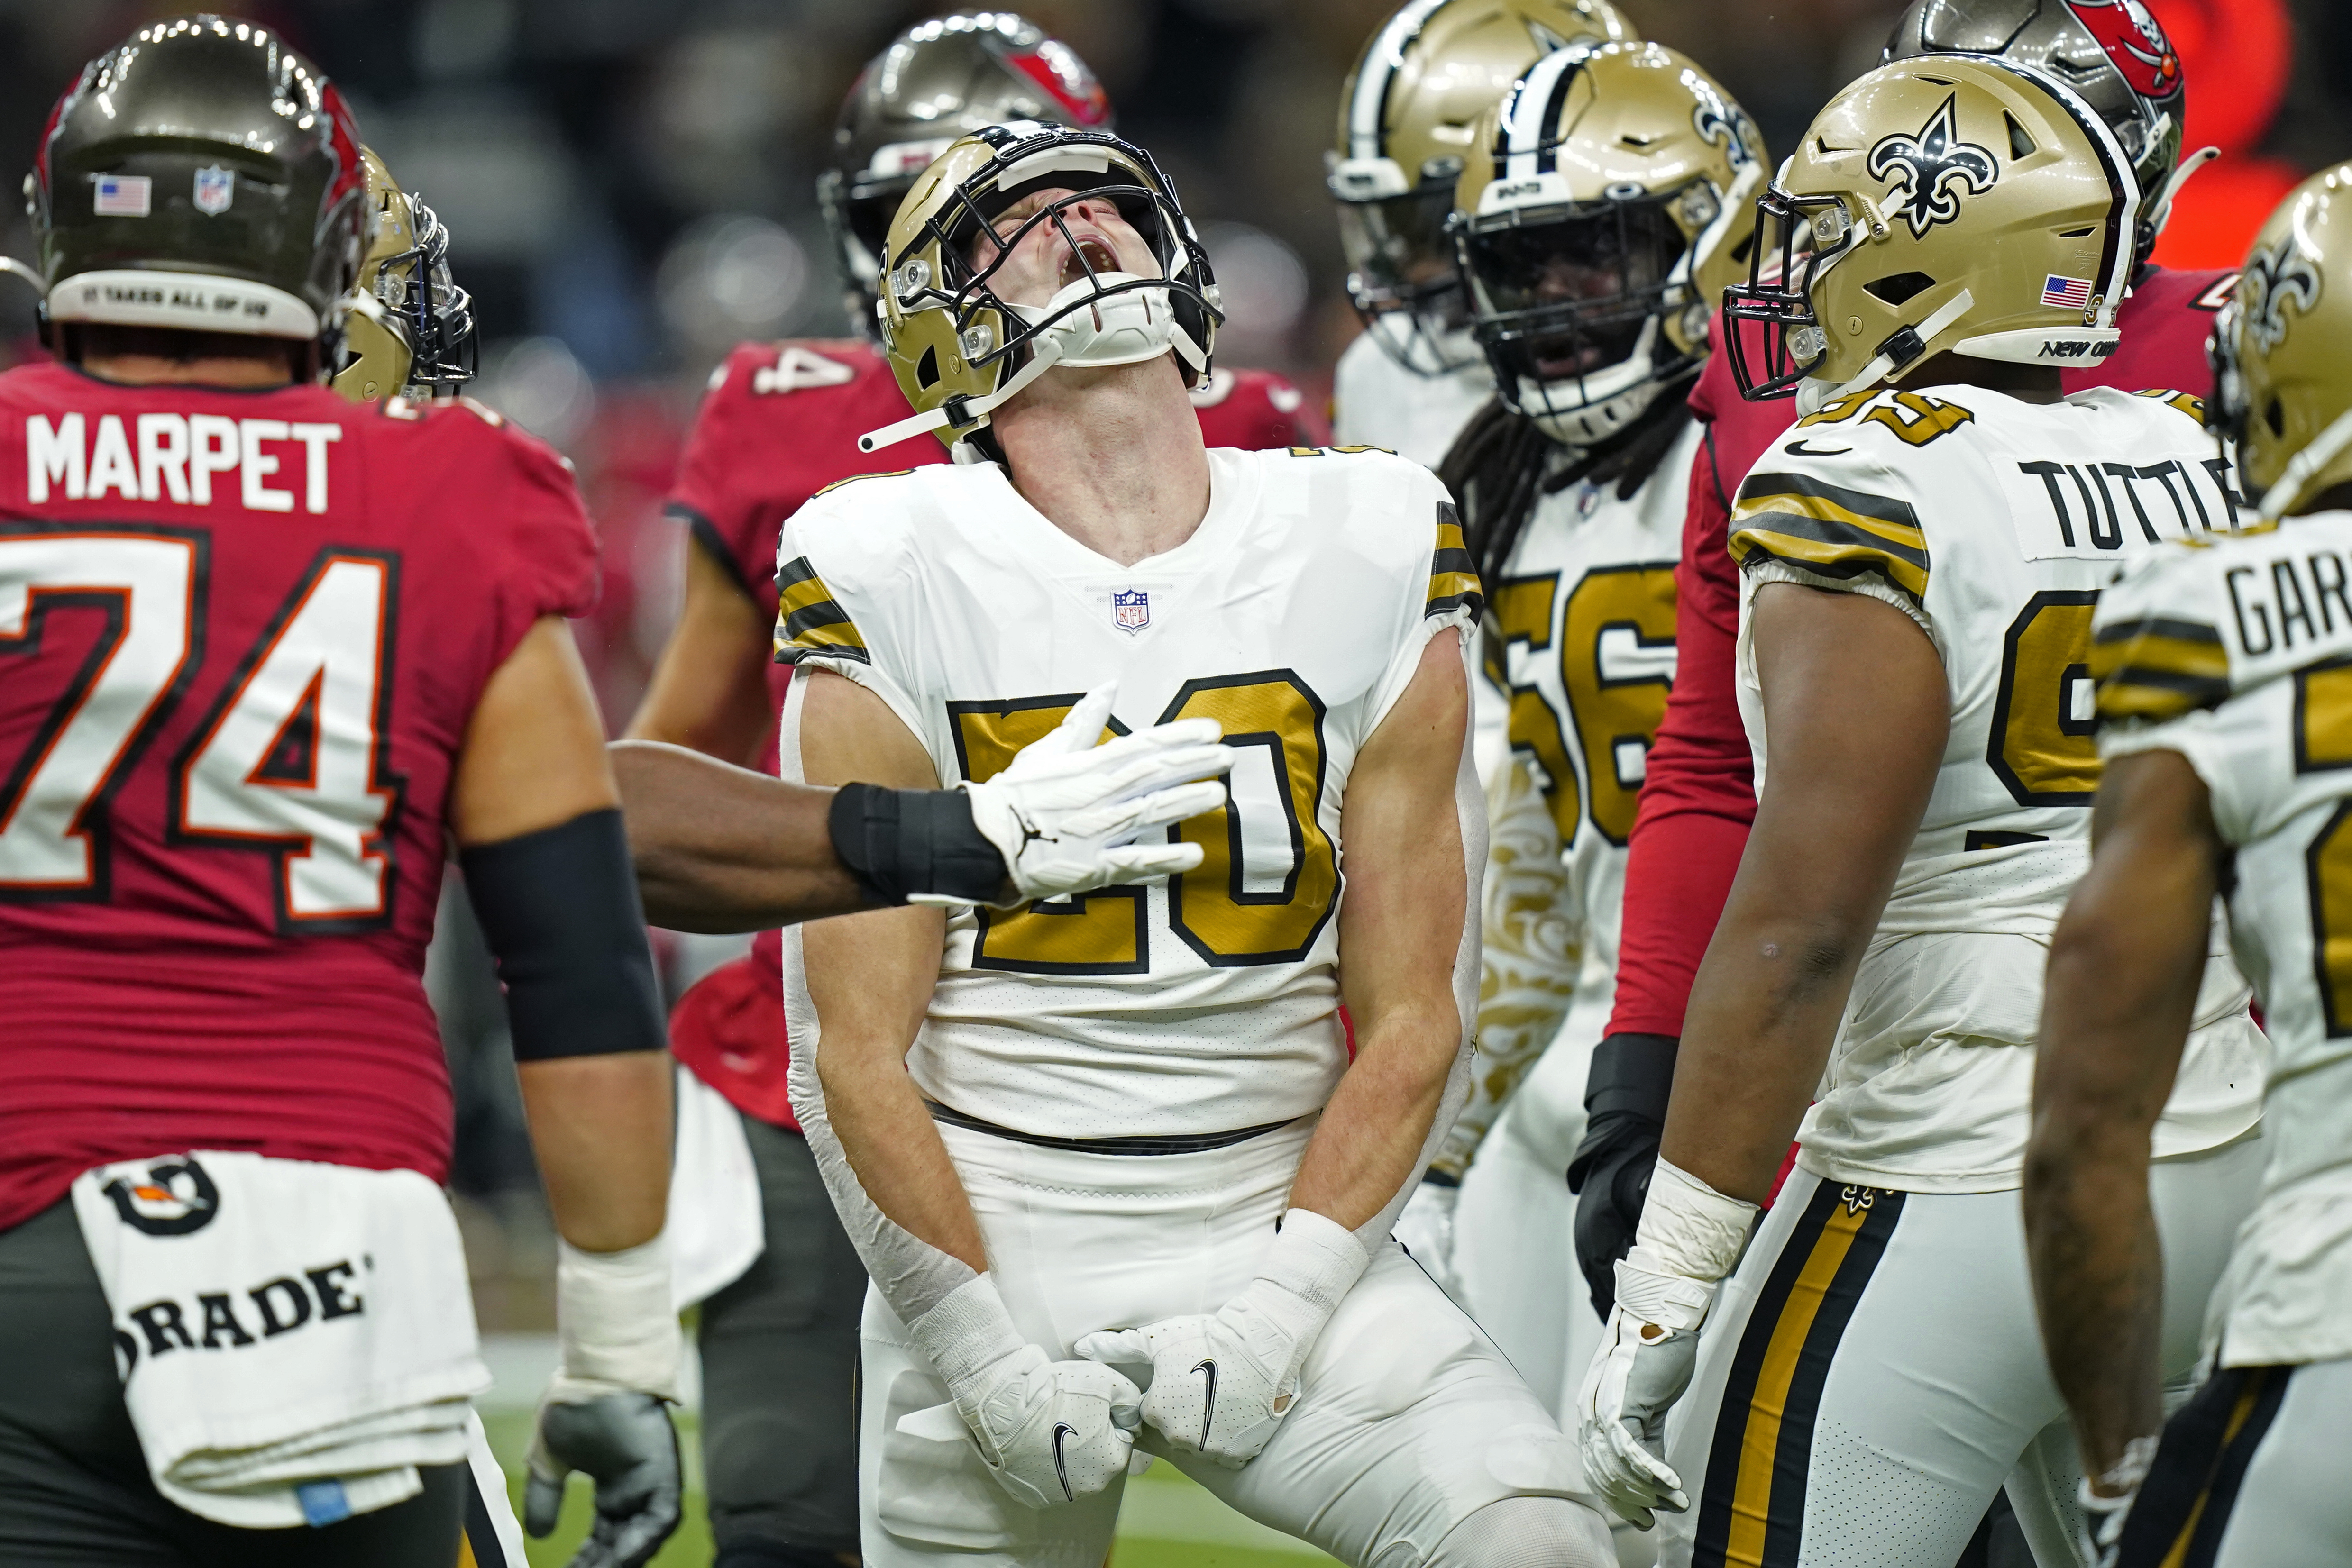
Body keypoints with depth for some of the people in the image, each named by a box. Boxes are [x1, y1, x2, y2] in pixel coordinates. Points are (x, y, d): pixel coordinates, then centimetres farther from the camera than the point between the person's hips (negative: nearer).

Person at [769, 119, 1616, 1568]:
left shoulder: (1371, 566, 2)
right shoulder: (890, 590, -3)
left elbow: (1410, 1021, 2)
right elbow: (857, 1054, -4)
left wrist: (1274, 1311, -8)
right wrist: (985, 1356, -11)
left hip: (1281, 1245, 1)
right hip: (988, 1266, -1)